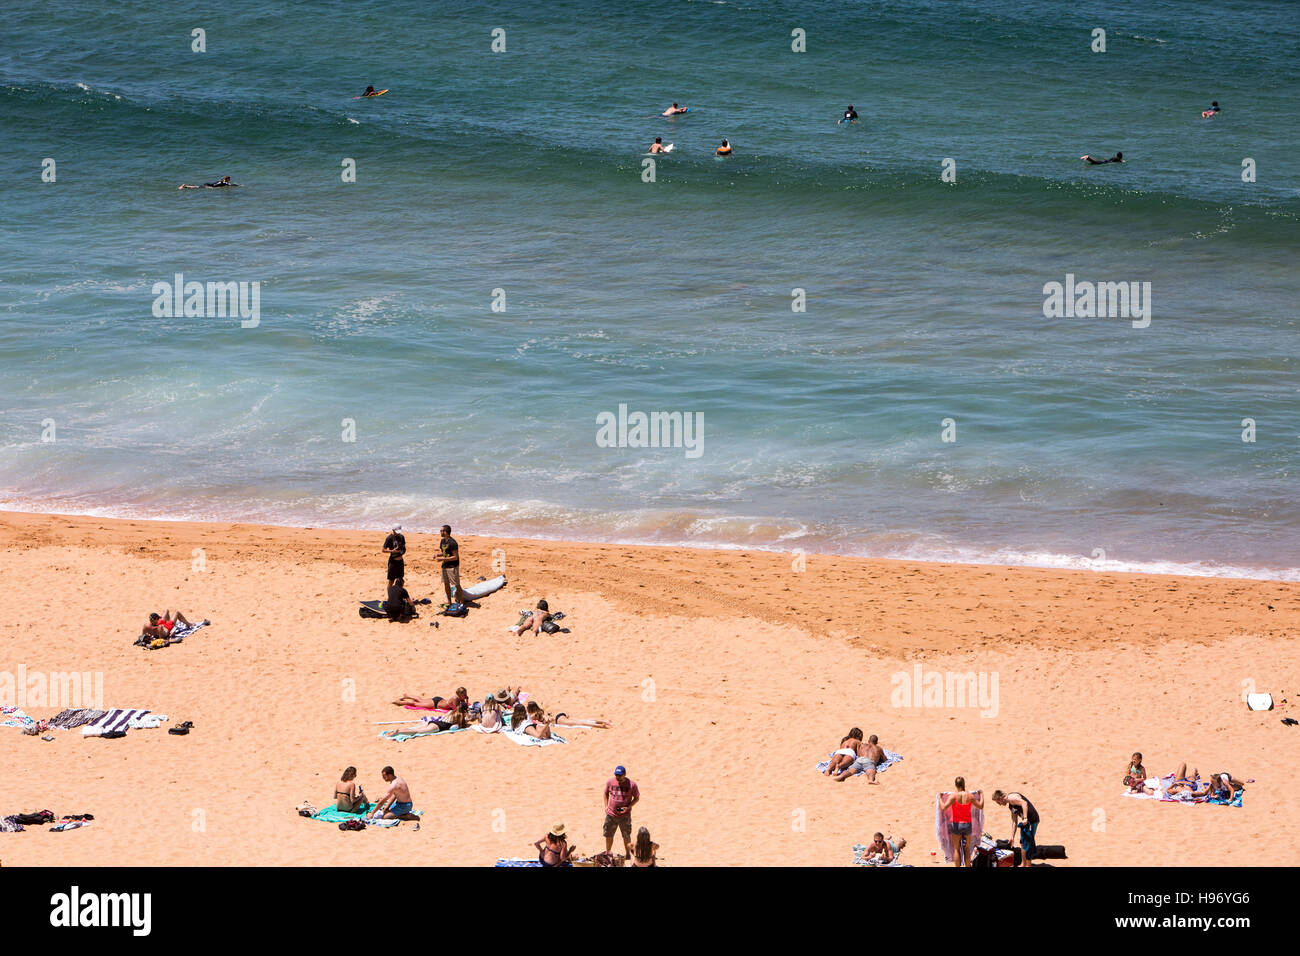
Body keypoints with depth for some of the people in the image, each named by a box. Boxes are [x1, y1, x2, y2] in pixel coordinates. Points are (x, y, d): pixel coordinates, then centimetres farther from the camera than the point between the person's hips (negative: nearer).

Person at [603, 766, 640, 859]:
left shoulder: (631, 785, -12)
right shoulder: (610, 782, -3)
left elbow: (636, 798, -1)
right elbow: (606, 793, 15)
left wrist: (628, 807, -14)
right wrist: (606, 806, 4)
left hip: (625, 815, -3)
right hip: (611, 814, 3)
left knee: (626, 836, 6)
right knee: (608, 835, 12)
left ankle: (628, 854, 20)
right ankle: (607, 853, 29)